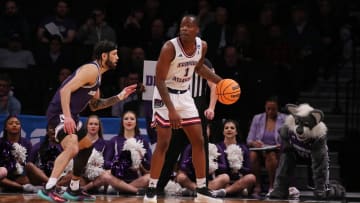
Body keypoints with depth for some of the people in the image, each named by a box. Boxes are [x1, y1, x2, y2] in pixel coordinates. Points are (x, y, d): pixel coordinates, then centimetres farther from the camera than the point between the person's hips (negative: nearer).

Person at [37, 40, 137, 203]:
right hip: (60, 113, -11)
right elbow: (65, 90, -24)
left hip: (70, 115, 11)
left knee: (87, 147, 24)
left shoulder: (97, 75, 18)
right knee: (72, 149, -28)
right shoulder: (91, 70, -14)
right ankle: (48, 189, -33)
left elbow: (95, 105, 26)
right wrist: (67, 117, -32)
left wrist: (120, 97, 18)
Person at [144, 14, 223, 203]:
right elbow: (159, 81, -23)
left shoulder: (202, 46, -5)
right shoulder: (170, 47, -24)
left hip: (185, 95, 6)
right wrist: (171, 110, -29)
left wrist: (219, 81, 10)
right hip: (166, 95, -6)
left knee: (198, 141, 5)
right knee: (163, 143, -11)